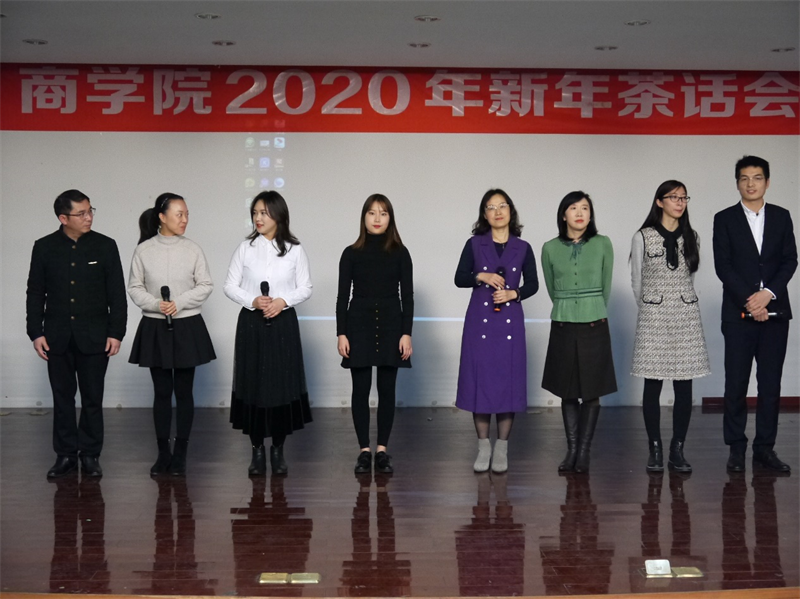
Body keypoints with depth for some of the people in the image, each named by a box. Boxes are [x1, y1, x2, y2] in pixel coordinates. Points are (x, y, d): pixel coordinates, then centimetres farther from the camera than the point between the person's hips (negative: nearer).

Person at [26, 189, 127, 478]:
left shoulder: (105, 246, -1)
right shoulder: (44, 248, 2)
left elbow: (117, 294, -1)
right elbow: (35, 294, 5)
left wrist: (116, 333, -6)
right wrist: (35, 333, -2)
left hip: (94, 336, -1)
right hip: (57, 336, 1)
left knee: (92, 398, 4)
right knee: (62, 397, 7)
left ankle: (90, 455, 14)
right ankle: (65, 455, 16)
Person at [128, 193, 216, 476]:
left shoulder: (192, 249, -3)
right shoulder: (144, 250, -4)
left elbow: (205, 286, -1)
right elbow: (135, 288, 1)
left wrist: (179, 303, -13)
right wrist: (156, 304, -16)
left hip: (187, 327, 0)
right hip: (155, 328, 0)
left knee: (184, 391, 5)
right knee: (161, 391, 7)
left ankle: (180, 454, 14)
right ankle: (163, 453, 17)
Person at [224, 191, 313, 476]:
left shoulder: (294, 250, 2)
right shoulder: (245, 248, 2)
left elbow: (305, 288, 3)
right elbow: (230, 286, 3)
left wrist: (283, 301, -14)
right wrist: (253, 301, -14)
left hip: (283, 322, 0)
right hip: (251, 323, 0)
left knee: (283, 385, 1)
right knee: (253, 384, 2)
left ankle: (278, 449, 15)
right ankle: (257, 450, 15)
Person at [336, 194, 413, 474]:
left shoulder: (400, 253, 2)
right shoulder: (351, 253, 2)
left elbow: (407, 295, 1)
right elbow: (343, 296, 1)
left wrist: (406, 333, -6)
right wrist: (341, 333, -5)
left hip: (390, 325, 0)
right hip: (359, 325, 0)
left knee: (387, 390, 4)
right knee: (361, 390, 2)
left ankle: (382, 450, 13)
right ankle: (364, 451, 11)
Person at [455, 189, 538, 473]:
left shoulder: (522, 248, 5)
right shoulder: (474, 244, 2)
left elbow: (532, 284, 9)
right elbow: (459, 278, 5)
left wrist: (513, 294, -10)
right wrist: (481, 277, -13)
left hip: (510, 321, 1)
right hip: (479, 320, 0)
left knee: (508, 380, 1)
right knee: (479, 380, 0)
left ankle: (501, 449, 11)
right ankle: (483, 447, 11)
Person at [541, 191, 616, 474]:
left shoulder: (602, 244, -1)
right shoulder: (550, 248, 2)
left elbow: (605, 287, 9)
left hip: (594, 326, -1)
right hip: (563, 327, 1)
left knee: (591, 392, 1)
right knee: (567, 392, 6)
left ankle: (584, 452, 9)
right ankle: (571, 449, 14)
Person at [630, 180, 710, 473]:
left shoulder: (691, 238, 10)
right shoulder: (643, 237, 0)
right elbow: (636, 282, 8)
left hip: (686, 317, 3)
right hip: (653, 318, -3)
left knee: (684, 388, 1)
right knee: (652, 386, 0)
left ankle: (677, 450, 10)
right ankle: (655, 450, 9)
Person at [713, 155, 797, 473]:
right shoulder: (724, 219, 3)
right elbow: (723, 266, -4)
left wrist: (768, 293, -11)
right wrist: (749, 301, -11)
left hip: (775, 311, 2)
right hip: (739, 312, -2)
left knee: (771, 383, 4)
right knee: (736, 383, 0)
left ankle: (765, 447, 12)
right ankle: (736, 448, 8)